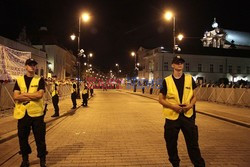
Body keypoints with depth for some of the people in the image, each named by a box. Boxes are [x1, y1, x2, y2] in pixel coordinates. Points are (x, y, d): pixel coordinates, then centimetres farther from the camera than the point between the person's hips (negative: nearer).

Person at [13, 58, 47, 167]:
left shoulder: (40, 80, 3)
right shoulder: (19, 80, 8)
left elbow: (40, 95, -12)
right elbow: (16, 97, -4)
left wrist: (24, 94, -7)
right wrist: (33, 96, -12)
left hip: (36, 113, -2)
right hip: (22, 113, 3)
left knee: (40, 137, 4)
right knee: (22, 137, 12)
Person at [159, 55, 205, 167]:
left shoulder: (190, 79, 5)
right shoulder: (167, 80, 0)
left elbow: (194, 96, 11)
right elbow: (161, 99, 1)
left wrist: (190, 105, -10)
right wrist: (173, 106, -14)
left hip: (188, 115, 1)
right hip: (172, 116, 0)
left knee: (193, 143, 6)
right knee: (171, 144, 10)